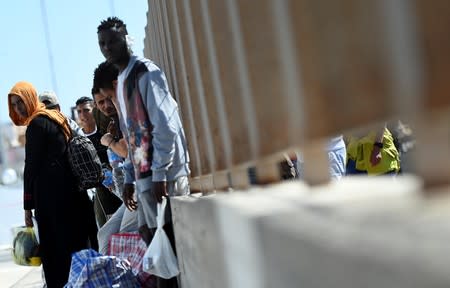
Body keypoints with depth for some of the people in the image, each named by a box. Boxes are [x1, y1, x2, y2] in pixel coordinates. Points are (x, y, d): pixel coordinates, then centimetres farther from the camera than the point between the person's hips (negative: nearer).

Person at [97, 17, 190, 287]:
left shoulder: (146, 72, -7)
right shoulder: (121, 82, 18)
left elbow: (165, 126, -15)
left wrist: (160, 174, -18)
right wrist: (130, 178, 17)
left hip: (164, 174, -8)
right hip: (144, 175, 8)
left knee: (171, 240, -5)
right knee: (154, 239, 8)